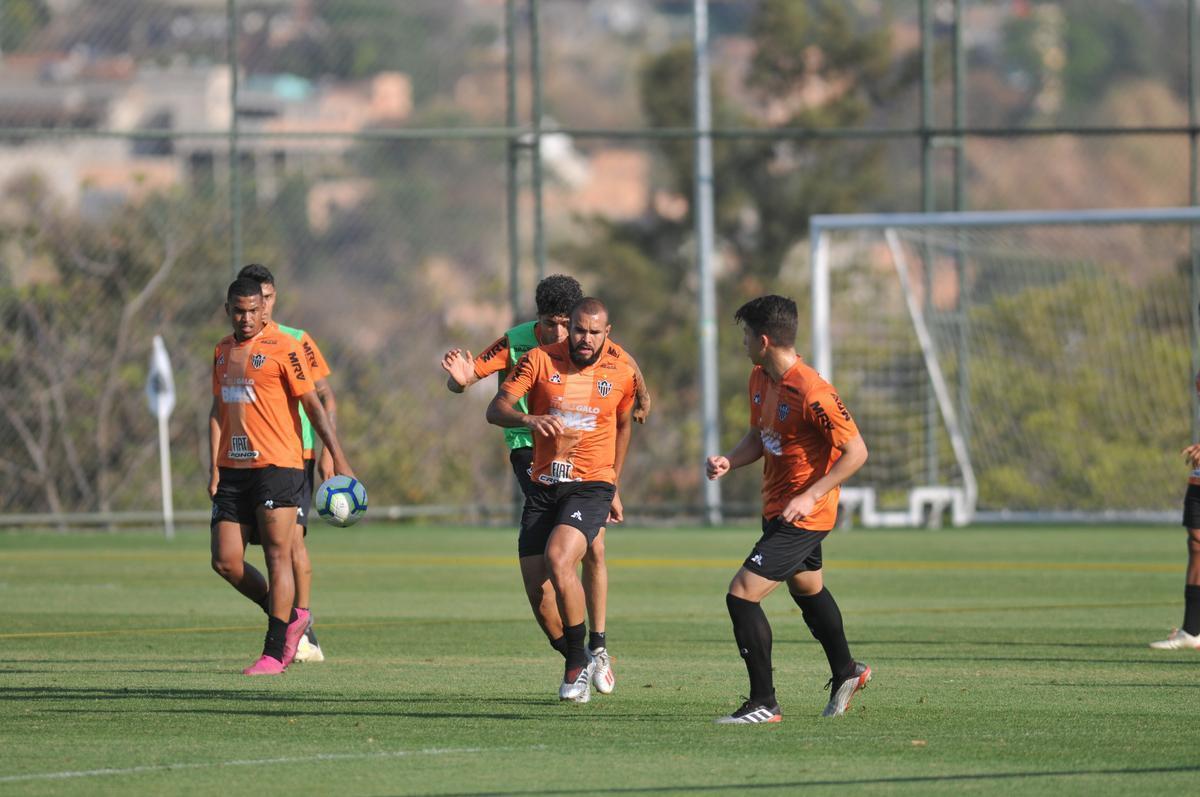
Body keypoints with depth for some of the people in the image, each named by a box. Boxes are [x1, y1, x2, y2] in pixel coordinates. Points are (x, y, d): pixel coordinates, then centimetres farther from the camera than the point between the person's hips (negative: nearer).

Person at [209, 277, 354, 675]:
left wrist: (338, 458, -10)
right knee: (225, 561, 1)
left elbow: (312, 404, -5)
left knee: (277, 556, -8)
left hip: (277, 466, -6)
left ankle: (274, 653, -6)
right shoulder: (223, 351, 15)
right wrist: (215, 470, 11)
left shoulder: (282, 347, -5)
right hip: (234, 469, 7)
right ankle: (289, 617, 20)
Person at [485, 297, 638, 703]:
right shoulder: (540, 360, -3)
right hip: (544, 484, 3)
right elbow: (495, 410, -11)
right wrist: (529, 419, -32)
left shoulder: (621, 371, 2)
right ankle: (578, 667, 22)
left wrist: (614, 486, 21)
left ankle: (578, 661, -14)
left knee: (558, 559, -27)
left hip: (592, 486, -3)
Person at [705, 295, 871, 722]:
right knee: (807, 587, 29)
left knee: (742, 594, -16)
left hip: (802, 515, -10)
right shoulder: (760, 379, 1)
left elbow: (856, 451, -23)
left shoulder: (812, 394, -27)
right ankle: (846, 672, 52)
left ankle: (764, 703, -9)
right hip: (777, 506, 10)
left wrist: (810, 497, -26)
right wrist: (728, 461, -6)